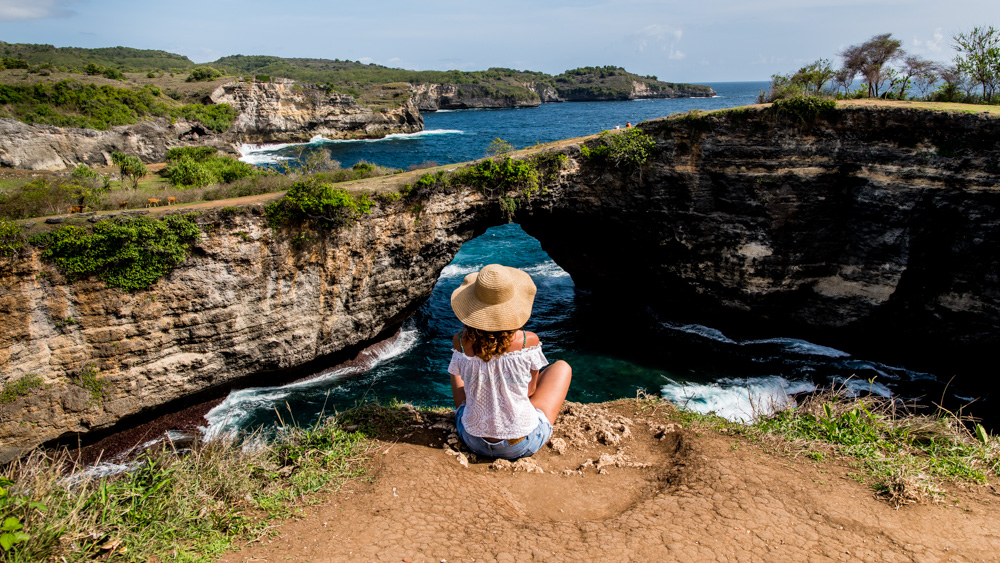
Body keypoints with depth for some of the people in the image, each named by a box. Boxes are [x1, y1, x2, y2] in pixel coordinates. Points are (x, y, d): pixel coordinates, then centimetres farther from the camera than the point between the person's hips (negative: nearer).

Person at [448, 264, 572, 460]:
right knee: (562, 367, 19)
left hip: (474, 441, 2)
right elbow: (530, 390, -3)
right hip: (523, 444, -2)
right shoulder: (529, 341, -21)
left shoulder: (460, 342, -17)